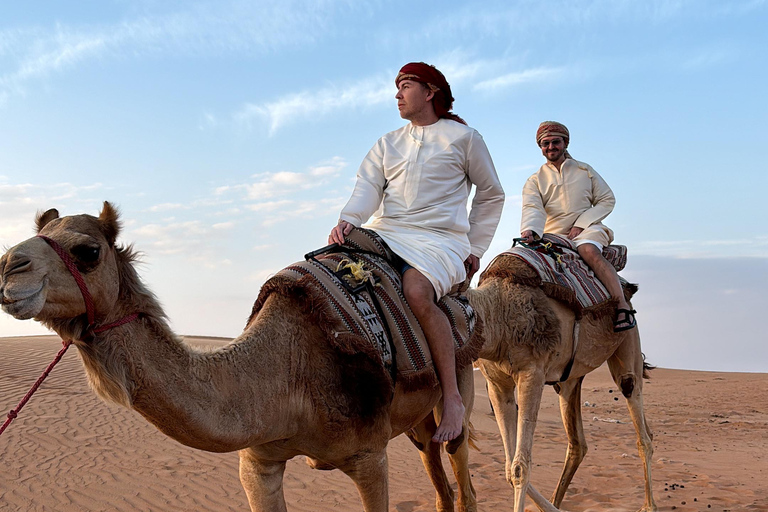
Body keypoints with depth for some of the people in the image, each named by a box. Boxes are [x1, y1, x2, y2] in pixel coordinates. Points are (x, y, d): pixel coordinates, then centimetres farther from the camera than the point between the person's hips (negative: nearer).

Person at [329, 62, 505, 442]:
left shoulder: (463, 137, 9)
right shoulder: (386, 144, 22)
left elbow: (491, 195, 15)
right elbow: (367, 187, 8)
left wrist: (475, 248, 10)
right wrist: (348, 219, -14)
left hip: (439, 239, -5)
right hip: (384, 233, 5)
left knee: (417, 290, -36)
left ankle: (452, 397, -28)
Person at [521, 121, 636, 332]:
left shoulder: (585, 171, 13)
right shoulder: (534, 181, 11)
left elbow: (607, 200, 8)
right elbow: (532, 209, -8)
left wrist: (581, 224, -7)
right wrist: (529, 229, -32)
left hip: (586, 230, -3)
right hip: (552, 236, 3)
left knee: (589, 250, -35)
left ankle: (623, 306, -38)